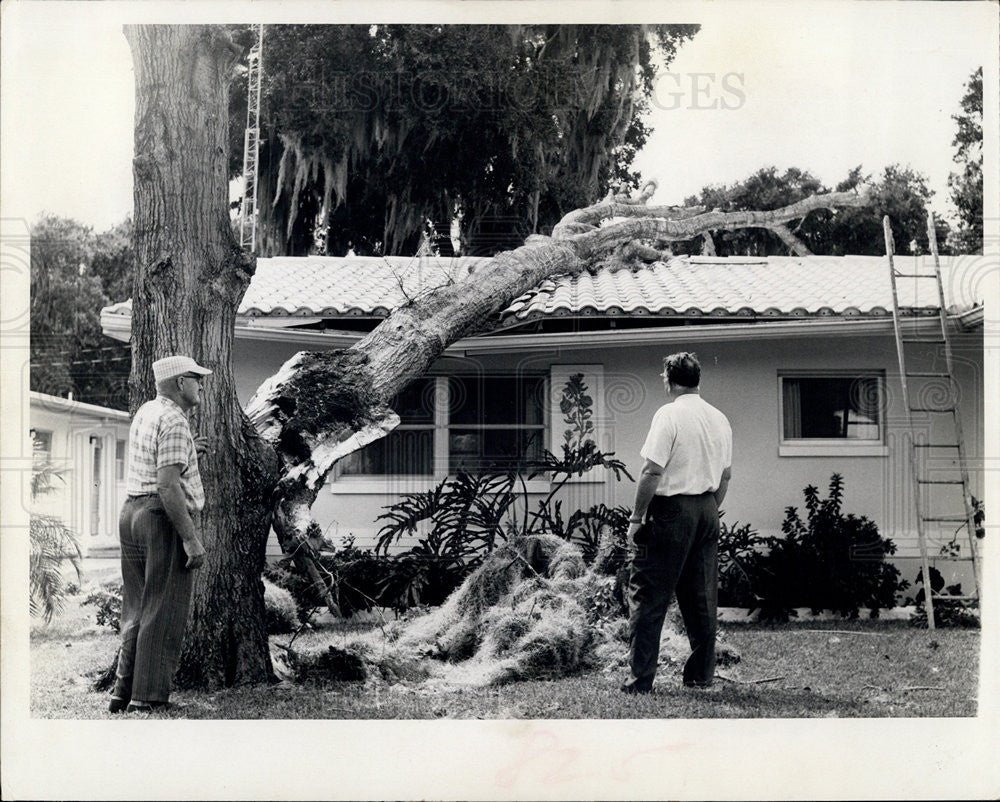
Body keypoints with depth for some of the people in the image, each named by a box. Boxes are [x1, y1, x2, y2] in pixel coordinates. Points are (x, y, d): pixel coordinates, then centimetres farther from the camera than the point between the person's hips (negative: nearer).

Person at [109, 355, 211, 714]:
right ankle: (147, 700, -3)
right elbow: (168, 485, -21)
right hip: (164, 518, -9)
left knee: (137, 610, 15)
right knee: (164, 614, -4)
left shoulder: (145, 412, 15)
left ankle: (123, 694, 18)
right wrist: (191, 538, -21)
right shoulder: (174, 421, -13)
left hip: (131, 510, 9)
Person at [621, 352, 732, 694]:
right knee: (702, 598, 12)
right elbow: (726, 475, 15)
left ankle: (641, 678, -5)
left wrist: (637, 517, -10)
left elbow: (652, 471, -15)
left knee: (647, 596, -3)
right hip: (707, 511, 7)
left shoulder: (669, 415, -10)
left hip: (671, 508, -7)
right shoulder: (719, 419, 11)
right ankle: (701, 674, 18)